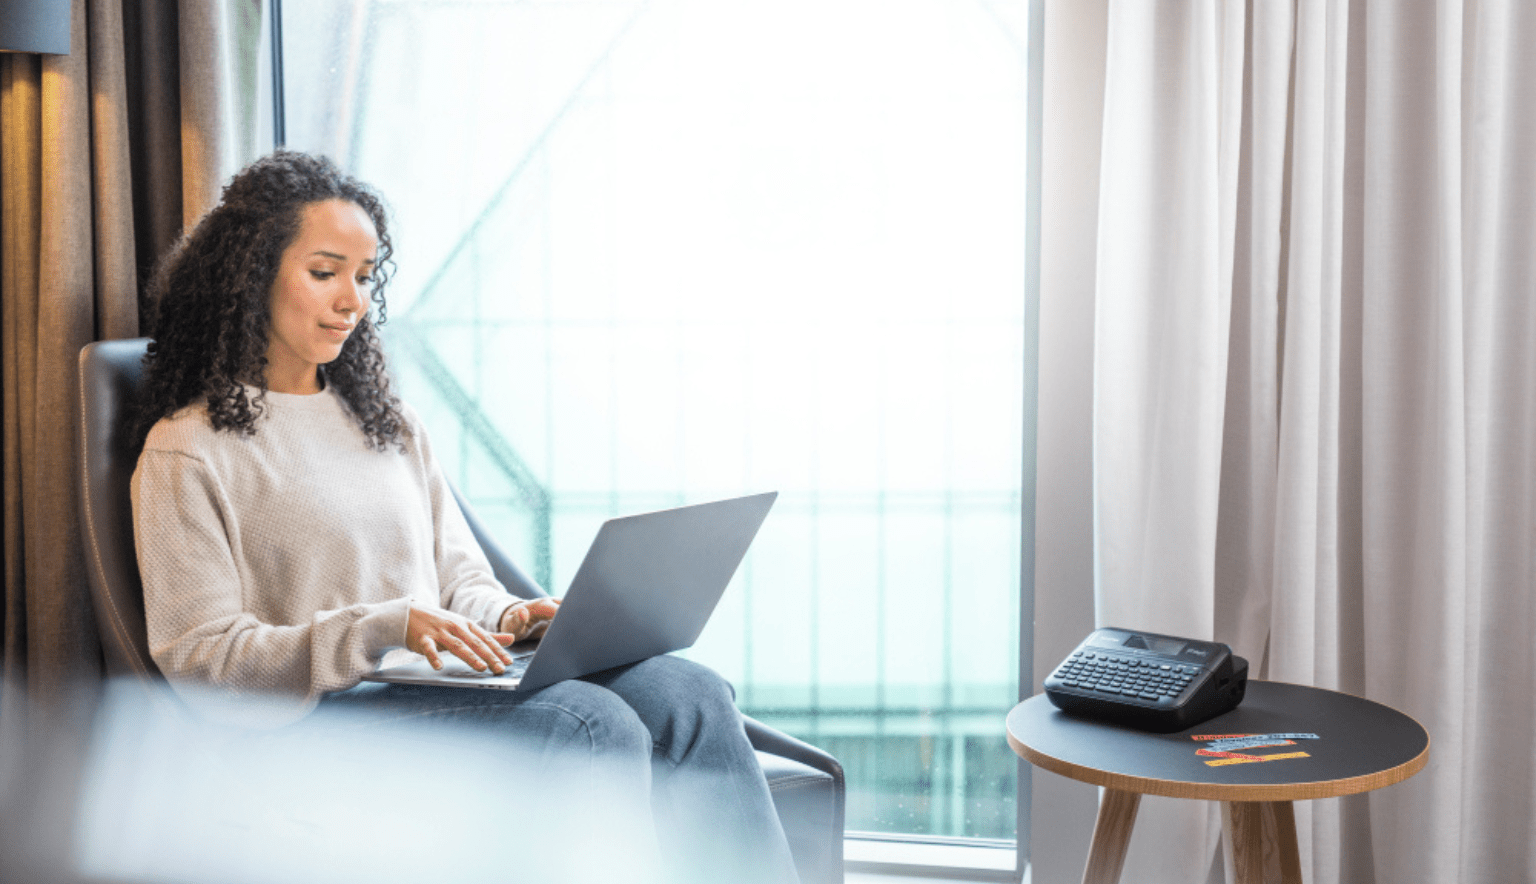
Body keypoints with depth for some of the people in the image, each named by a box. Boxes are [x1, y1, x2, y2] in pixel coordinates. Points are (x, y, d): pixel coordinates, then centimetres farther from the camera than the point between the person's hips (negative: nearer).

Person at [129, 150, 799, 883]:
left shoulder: (389, 424, 23)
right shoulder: (187, 452, 2)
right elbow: (199, 656, -6)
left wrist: (506, 617, -3)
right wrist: (386, 628, -18)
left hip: (448, 683, 6)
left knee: (687, 695, -20)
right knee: (595, 726, -31)